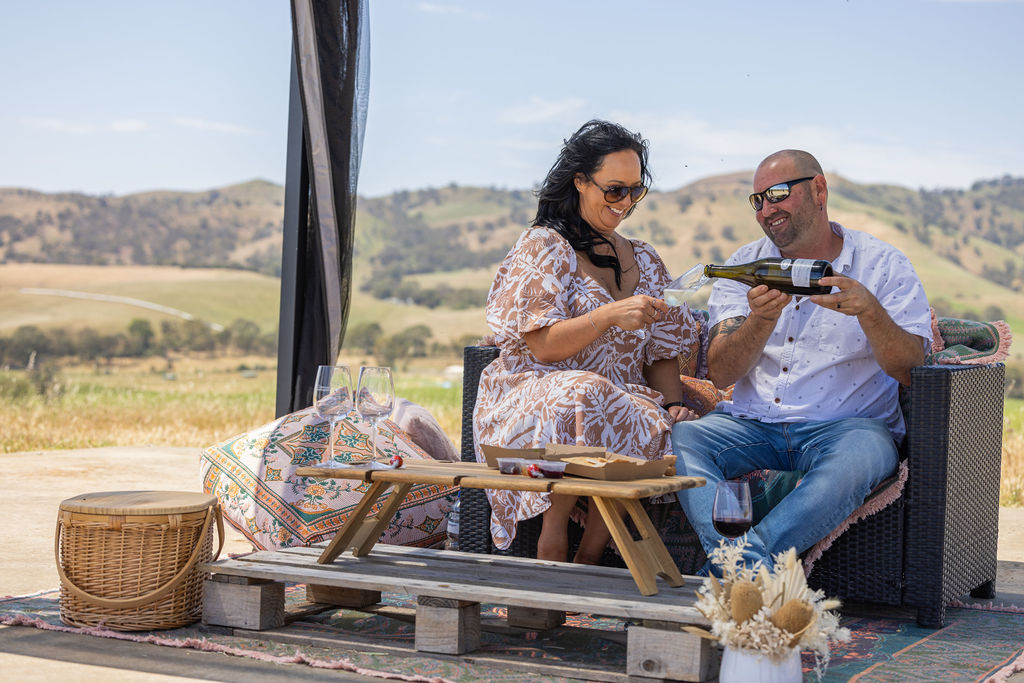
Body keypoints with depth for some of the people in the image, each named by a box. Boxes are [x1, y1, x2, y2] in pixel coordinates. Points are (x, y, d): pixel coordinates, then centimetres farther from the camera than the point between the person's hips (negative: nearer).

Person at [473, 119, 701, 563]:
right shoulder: (542, 247, 1)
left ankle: (590, 556, -18)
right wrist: (609, 315, -24)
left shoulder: (644, 261, 19)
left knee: (670, 427, -30)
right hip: (532, 399, -4)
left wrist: (673, 402, -4)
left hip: (623, 404, 4)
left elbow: (662, 351, 16)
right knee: (584, 395, -40)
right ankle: (552, 543, -23)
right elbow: (542, 346, -10)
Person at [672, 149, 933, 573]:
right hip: (751, 423, 3)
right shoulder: (744, 266, 11)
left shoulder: (883, 265, 4)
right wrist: (762, 319, -18)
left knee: (861, 454, -37)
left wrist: (869, 311, -23)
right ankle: (753, 567, -44)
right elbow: (719, 373, 1)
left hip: (843, 424, -2)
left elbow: (910, 372, -6)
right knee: (678, 439, -26)